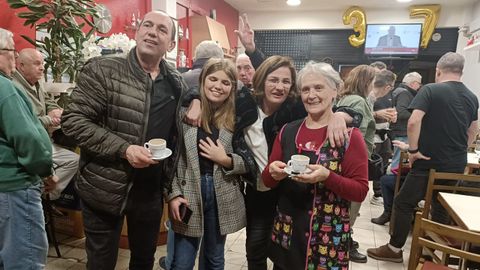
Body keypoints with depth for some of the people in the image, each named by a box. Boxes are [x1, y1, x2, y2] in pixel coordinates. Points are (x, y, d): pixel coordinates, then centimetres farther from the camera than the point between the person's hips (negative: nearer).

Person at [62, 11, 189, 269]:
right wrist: (123, 149, -23)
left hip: (151, 189, 4)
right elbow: (73, 120, -13)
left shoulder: (176, 82, 4)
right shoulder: (102, 70, -10)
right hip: (105, 188, -3)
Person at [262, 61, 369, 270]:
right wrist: (273, 173, -16)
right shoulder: (288, 130, 2)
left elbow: (361, 191, -9)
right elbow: (267, 180, 6)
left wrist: (327, 177, -25)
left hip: (328, 236, -3)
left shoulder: (350, 135, -9)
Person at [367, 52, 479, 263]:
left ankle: (394, 249, 13)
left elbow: (413, 122, -23)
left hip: (430, 163, -6)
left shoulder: (430, 90, -11)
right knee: (441, 208, 18)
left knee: (404, 203, 5)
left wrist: (413, 150, -13)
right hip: (457, 166, 7)